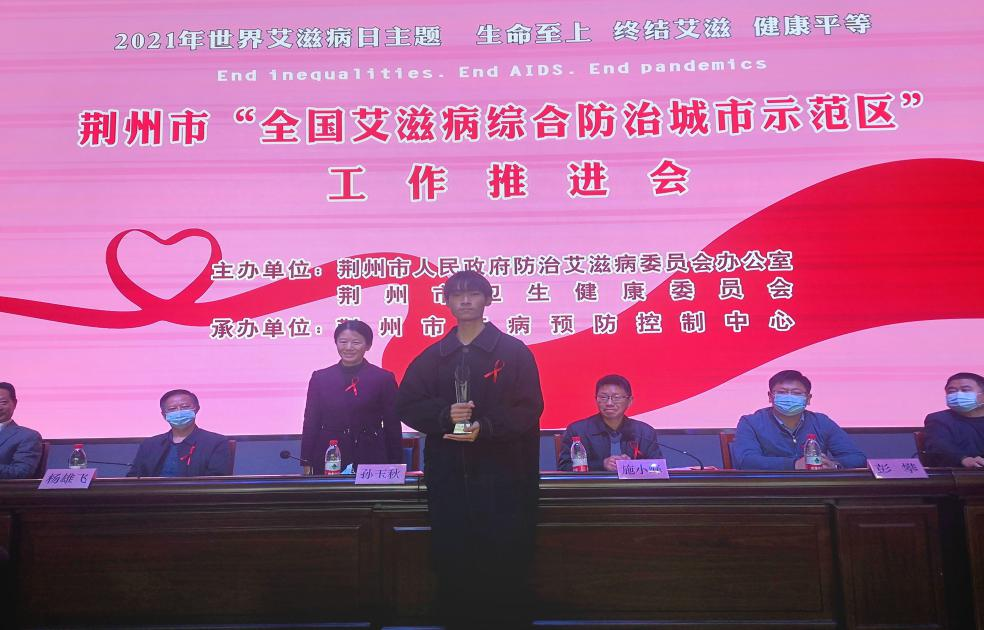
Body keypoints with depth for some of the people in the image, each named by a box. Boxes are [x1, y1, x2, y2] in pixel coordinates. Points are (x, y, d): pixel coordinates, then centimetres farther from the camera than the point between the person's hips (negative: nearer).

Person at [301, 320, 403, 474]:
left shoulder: (384, 379, 2)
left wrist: (395, 467, 0)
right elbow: (311, 423, 8)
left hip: (370, 460, -1)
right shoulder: (319, 378, 7)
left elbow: (392, 426, 2)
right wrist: (307, 464, 5)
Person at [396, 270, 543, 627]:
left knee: (504, 556, 0)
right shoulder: (432, 356, 11)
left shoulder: (514, 352, 2)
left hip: (501, 474, -2)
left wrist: (486, 428, -17)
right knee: (451, 557, 6)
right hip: (447, 475, 3)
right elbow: (407, 405, 7)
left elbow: (529, 408, -3)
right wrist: (444, 414, -12)